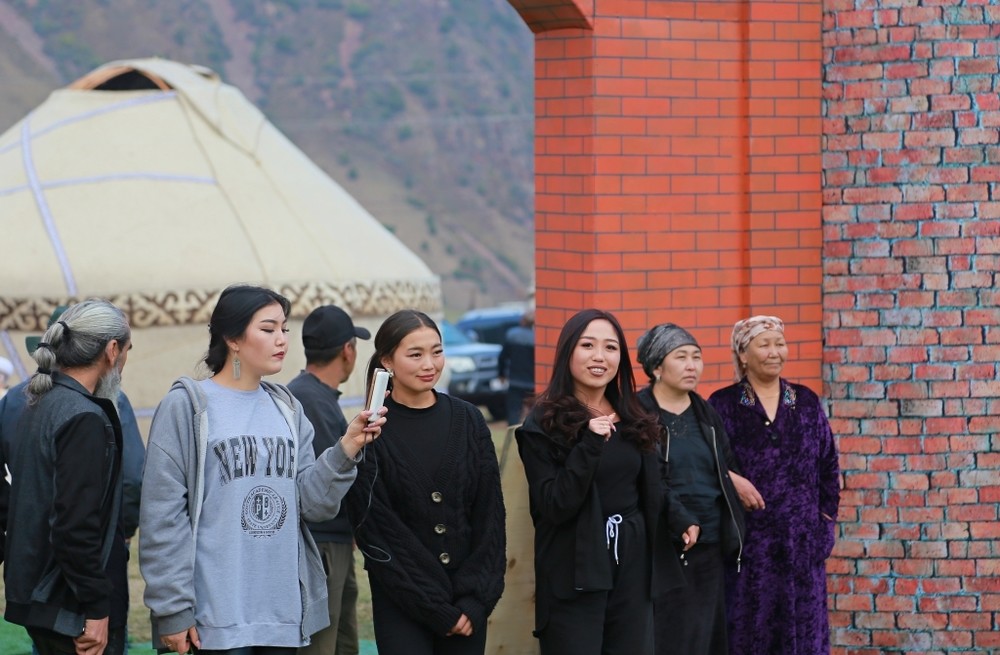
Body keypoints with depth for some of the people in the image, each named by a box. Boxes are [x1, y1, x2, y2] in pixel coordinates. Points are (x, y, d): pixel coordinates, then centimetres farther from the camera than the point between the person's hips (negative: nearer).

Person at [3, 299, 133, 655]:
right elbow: (77, 525, -23)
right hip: (72, 610, -10)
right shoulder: (84, 419, -17)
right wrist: (96, 608, -20)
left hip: (35, 595, 10)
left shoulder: (38, 407, 13)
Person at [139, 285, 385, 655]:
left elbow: (311, 502, 7)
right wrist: (172, 610, -12)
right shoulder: (186, 406, -5)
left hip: (284, 613, 6)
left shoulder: (287, 409, 12)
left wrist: (346, 450, -8)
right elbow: (163, 517, -8)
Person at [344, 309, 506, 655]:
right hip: (402, 605, -3)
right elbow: (377, 531, -8)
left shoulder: (467, 421, 4)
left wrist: (477, 599, -6)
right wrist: (438, 610, -11)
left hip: (468, 602, 3)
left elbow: (490, 515, 3)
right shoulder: (371, 433, -6)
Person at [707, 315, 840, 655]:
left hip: (801, 539, 3)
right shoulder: (723, 405, 0)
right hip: (748, 538, -3)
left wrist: (827, 518, 7)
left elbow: (828, 464, 13)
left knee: (803, 628, 4)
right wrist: (732, 483, -18)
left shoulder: (806, 402, 10)